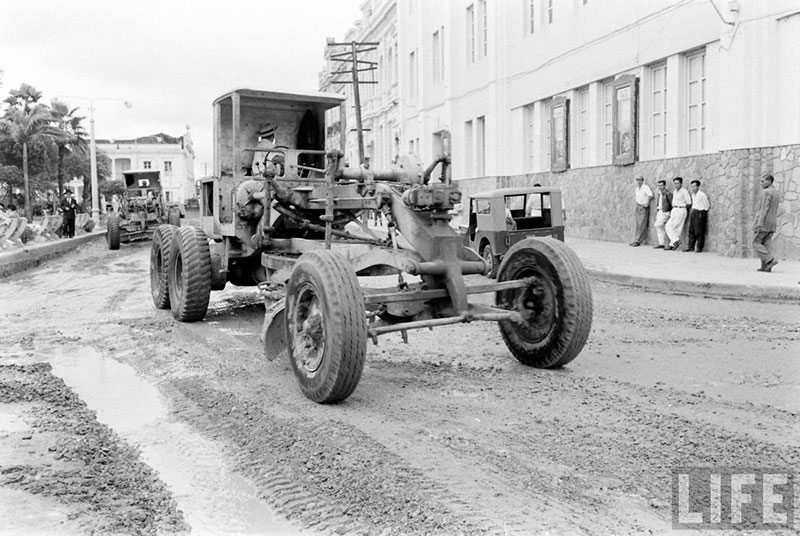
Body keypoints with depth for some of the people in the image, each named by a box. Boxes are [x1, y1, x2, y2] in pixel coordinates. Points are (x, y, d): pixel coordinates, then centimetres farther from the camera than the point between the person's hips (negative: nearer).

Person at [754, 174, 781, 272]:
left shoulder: (766, 192, -11)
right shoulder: (776, 194, 19)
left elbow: (764, 208, -19)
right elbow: (775, 211, 21)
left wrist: (760, 223, -23)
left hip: (764, 222, -9)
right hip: (772, 224, 9)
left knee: (756, 243, -2)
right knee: (765, 244, 7)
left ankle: (770, 260, -15)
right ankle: (766, 267, -2)